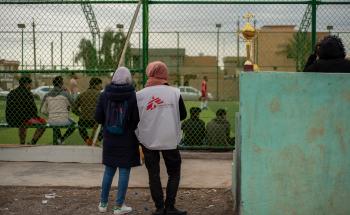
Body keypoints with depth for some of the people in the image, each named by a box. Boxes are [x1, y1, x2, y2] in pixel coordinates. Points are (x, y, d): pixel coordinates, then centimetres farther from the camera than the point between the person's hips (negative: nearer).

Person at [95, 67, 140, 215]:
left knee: (109, 170, 16)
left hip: (109, 139, 3)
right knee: (124, 171, 6)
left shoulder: (104, 95, -4)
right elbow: (137, 119, -12)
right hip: (127, 140, -3)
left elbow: (98, 117, -2)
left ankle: (103, 203, 23)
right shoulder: (133, 96, -12)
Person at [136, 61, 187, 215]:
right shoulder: (174, 92, -5)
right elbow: (183, 115, 4)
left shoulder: (140, 94, -4)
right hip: (169, 139, -1)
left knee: (153, 174, 10)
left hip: (148, 140, 1)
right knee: (174, 173, 13)